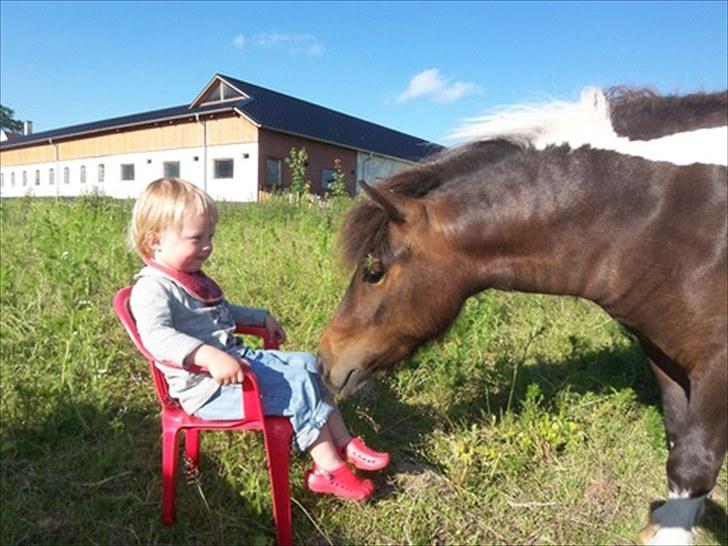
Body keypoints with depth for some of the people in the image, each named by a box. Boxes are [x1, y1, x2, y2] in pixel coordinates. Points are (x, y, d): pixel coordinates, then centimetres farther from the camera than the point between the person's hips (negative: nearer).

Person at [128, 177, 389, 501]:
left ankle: (344, 443, 9)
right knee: (297, 389, -16)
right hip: (207, 386, -10)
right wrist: (209, 355, -49)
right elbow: (155, 336, -36)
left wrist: (262, 317, 29)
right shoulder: (153, 288, -17)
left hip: (237, 359, 10)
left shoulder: (193, 278, 16)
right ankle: (329, 469, -3)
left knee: (306, 364, 6)